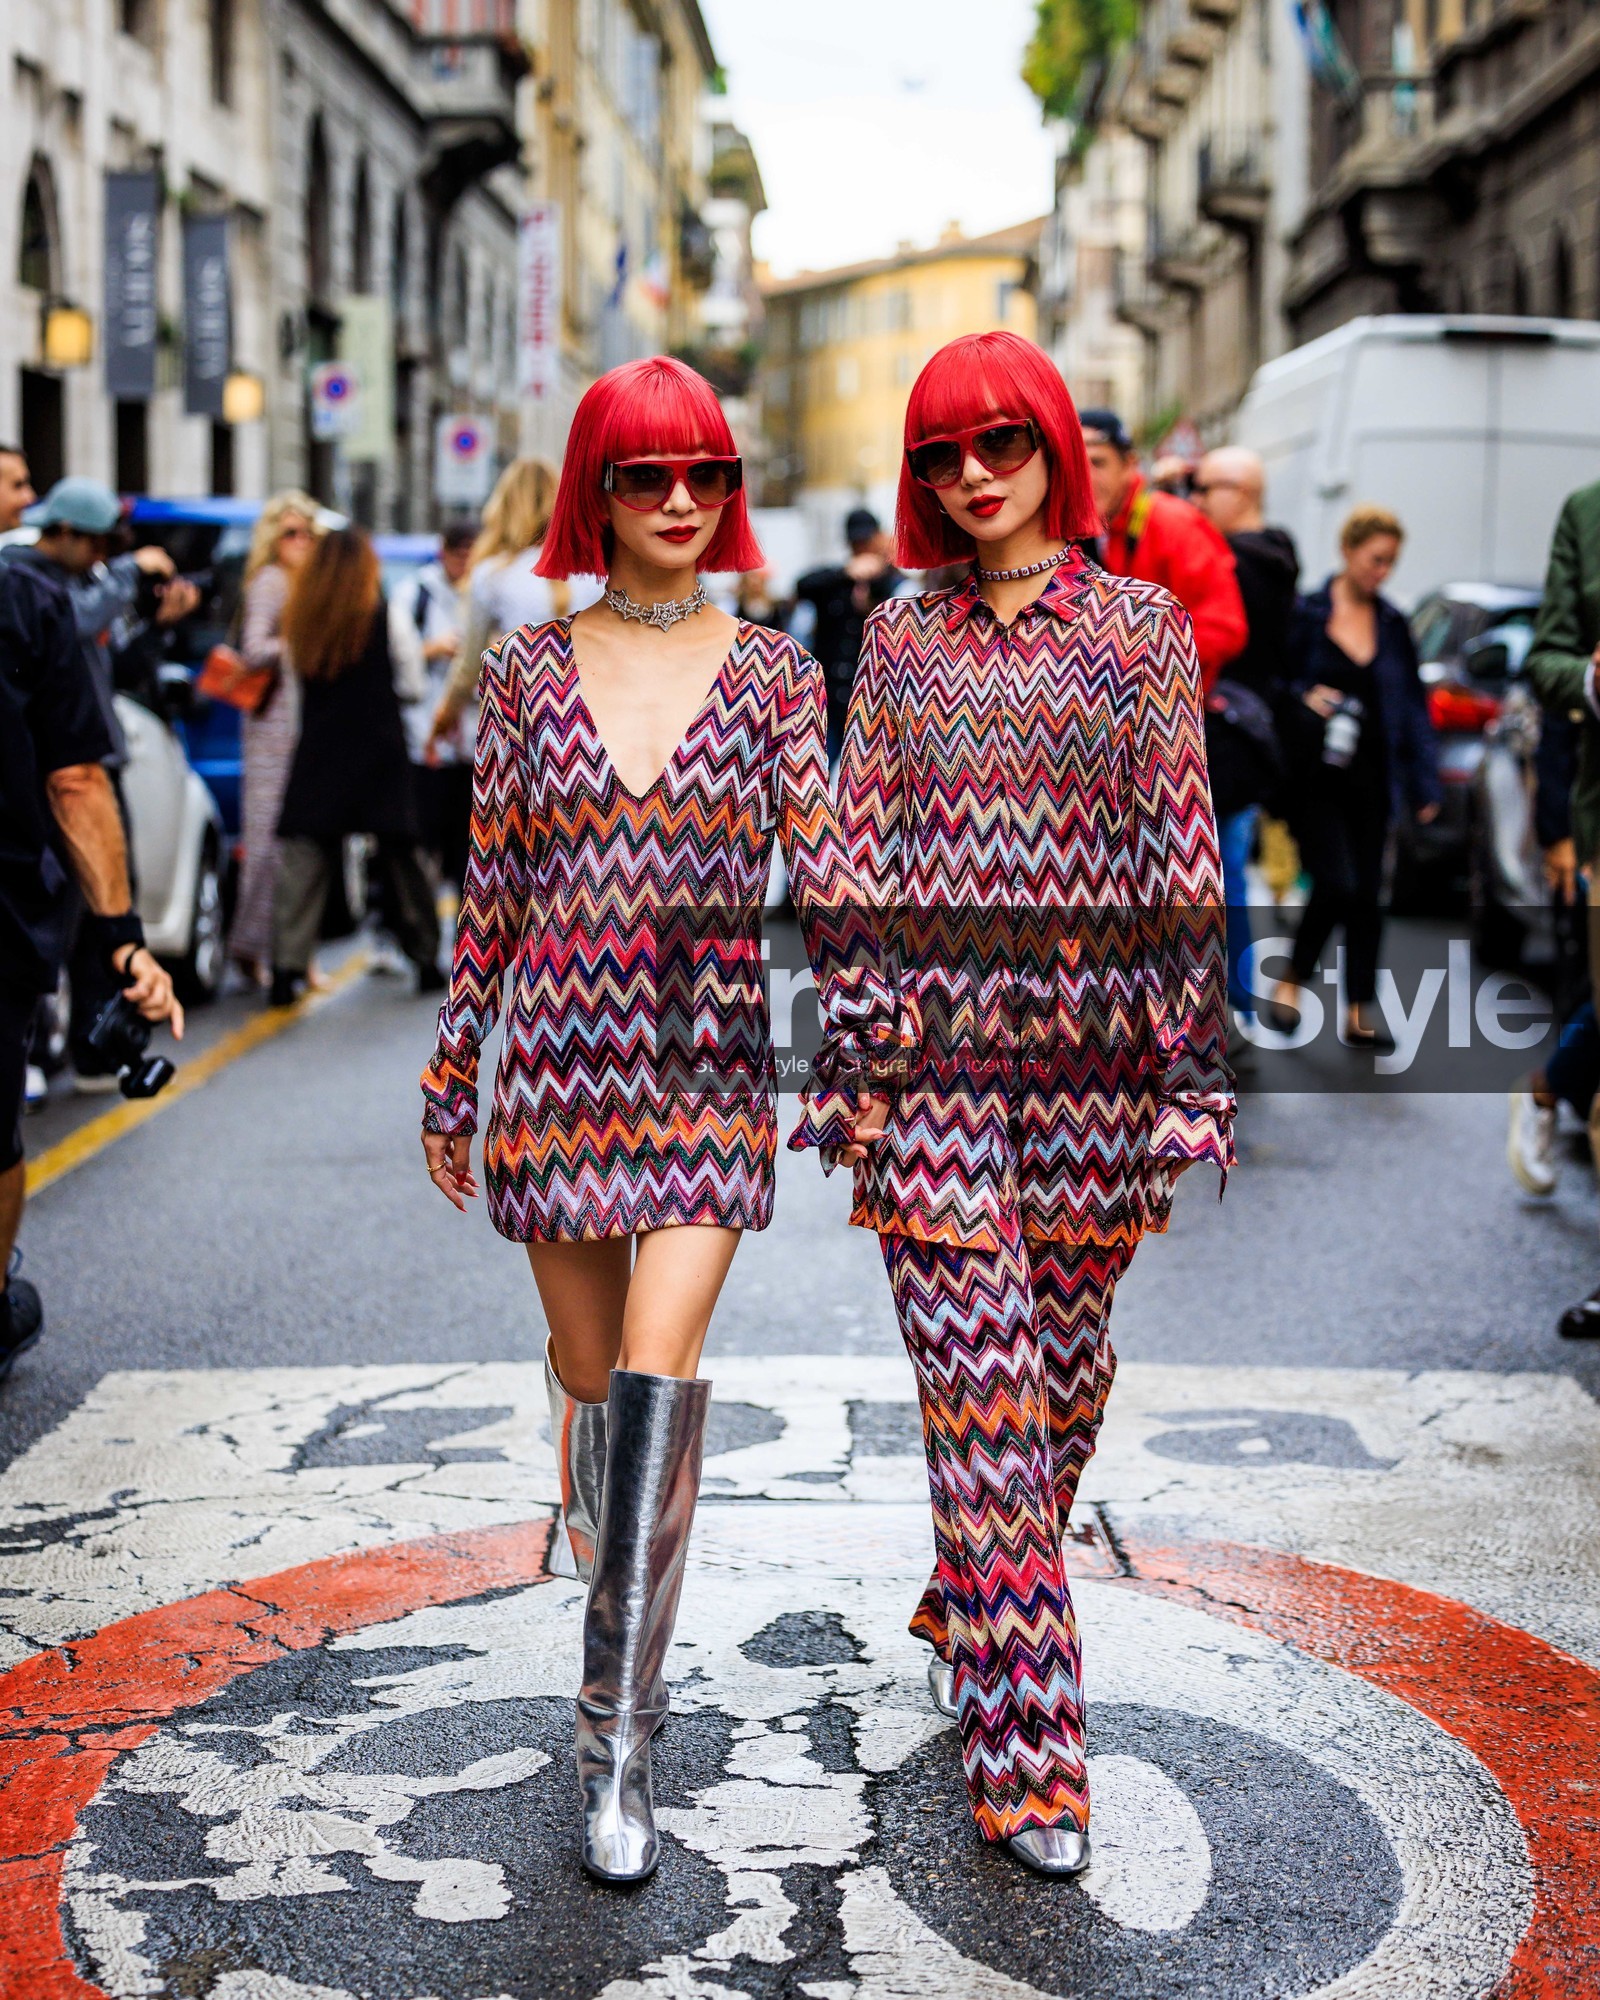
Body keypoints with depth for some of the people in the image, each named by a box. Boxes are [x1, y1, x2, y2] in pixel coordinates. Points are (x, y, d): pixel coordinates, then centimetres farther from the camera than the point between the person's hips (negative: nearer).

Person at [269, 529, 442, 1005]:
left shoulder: (301, 623, 1)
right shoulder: (388, 620, -5)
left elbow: (297, 672, 4)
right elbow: (412, 685, -1)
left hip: (318, 757, 1)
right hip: (378, 754, -1)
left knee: (302, 860, -1)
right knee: (399, 857, 10)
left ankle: (287, 966, -10)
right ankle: (425, 960, 19)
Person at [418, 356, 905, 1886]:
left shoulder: (771, 671, 3)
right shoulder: (527, 671, 5)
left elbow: (824, 874, 2)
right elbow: (492, 886, 9)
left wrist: (859, 1050, -3)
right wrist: (451, 1077, 10)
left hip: (709, 1068, -2)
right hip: (562, 1060, 2)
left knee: (660, 1369, -14)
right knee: (589, 1377, 11)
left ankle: (617, 1748, -8)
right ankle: (613, 1578, 42)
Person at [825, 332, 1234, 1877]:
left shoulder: (1143, 628, 5)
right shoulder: (899, 638, 9)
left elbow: (1185, 861, 3)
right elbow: (857, 861, 9)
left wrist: (1196, 1074, -2)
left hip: (1093, 1049, 0)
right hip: (935, 1052, 0)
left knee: (1064, 1379, 10)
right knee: (979, 1387, -5)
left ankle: (971, 1607, 36)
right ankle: (1027, 1747, 0)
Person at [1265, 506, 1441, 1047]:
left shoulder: (1393, 625, 9)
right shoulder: (1306, 613, -4)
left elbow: (1414, 707, 10)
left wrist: (1425, 784, 5)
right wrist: (1304, 699, -19)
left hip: (1370, 779, 4)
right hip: (1316, 777, -4)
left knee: (1368, 895, 5)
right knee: (1336, 885, -15)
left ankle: (1358, 1013, 13)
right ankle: (1291, 982, 6)